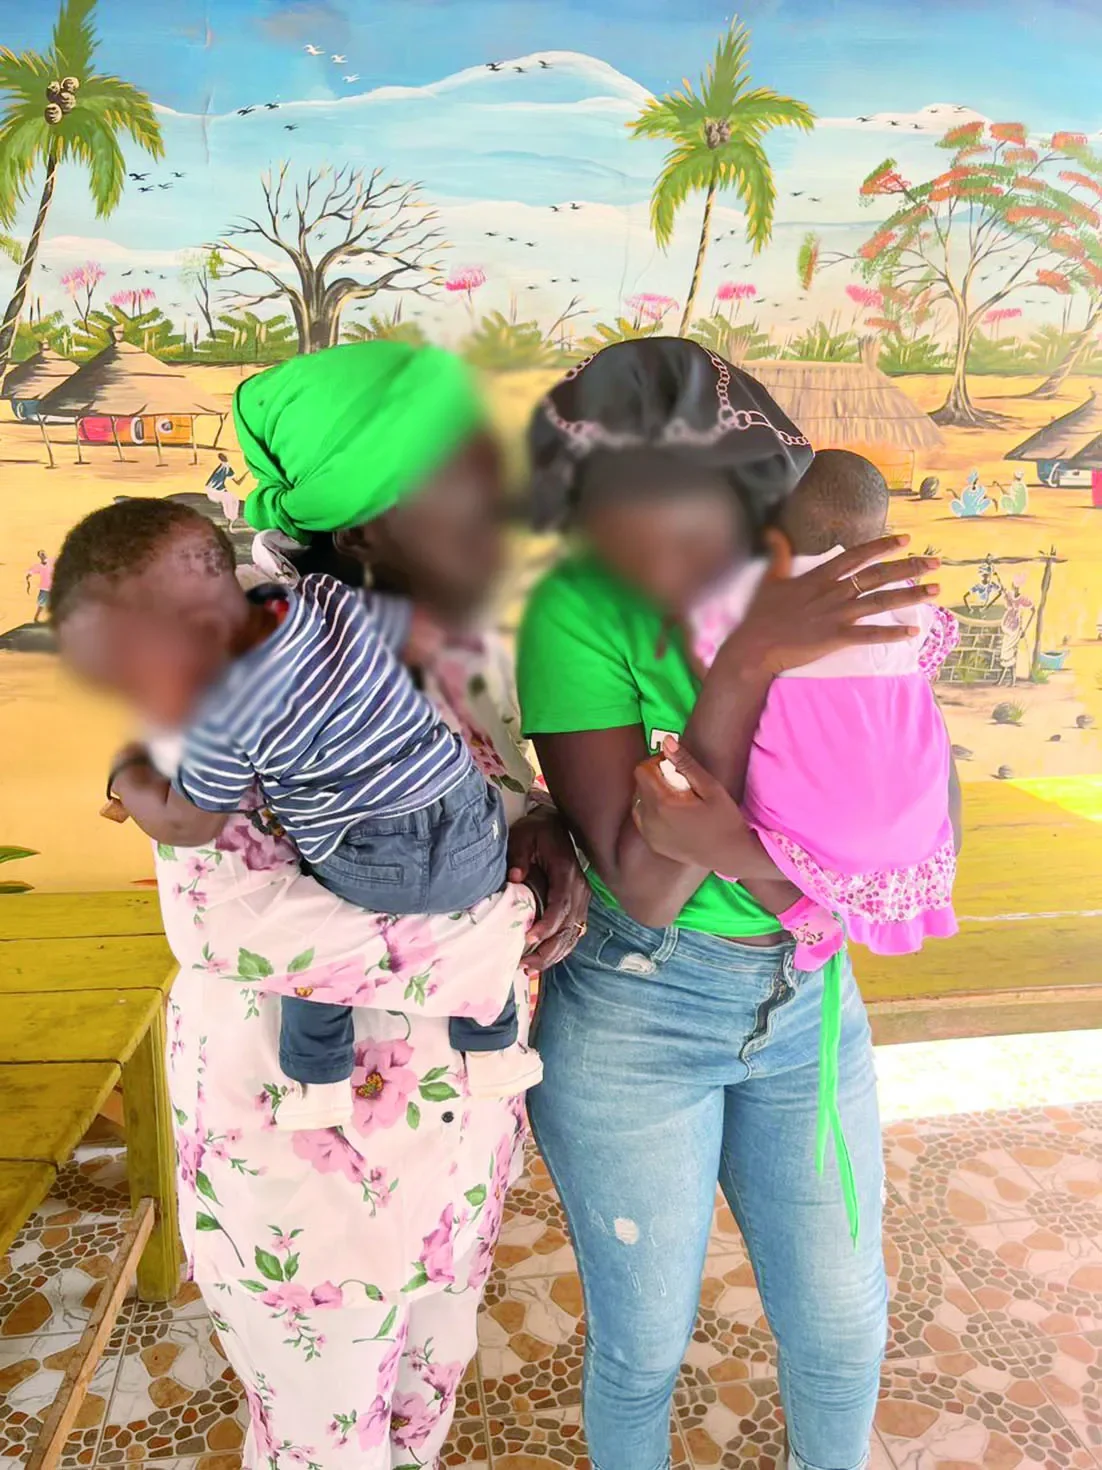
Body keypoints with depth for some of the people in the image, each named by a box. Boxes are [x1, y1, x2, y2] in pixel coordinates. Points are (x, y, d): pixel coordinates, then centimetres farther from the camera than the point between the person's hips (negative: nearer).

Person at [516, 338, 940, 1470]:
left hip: (808, 1004, 3)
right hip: (630, 1019, -3)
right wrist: (742, 662, -33)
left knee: (842, 1324, 18)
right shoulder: (574, 614, -19)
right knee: (644, 1341, 14)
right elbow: (642, 888, -24)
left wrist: (731, 848, -32)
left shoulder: (821, 592, -10)